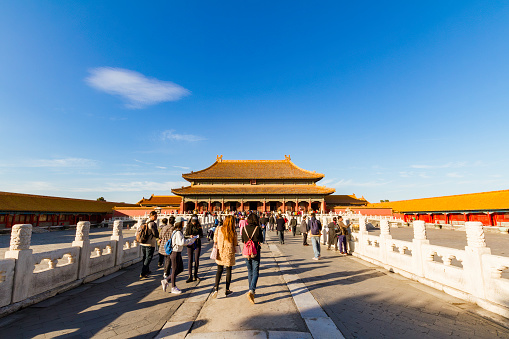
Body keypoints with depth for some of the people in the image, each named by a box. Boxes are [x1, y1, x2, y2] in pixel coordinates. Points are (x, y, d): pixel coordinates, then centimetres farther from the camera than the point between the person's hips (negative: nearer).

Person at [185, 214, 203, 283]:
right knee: (190, 260, -3)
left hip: (197, 244, 0)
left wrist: (197, 236, -23)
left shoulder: (199, 226, 3)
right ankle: (190, 276, 3)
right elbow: (186, 235, -1)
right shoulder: (188, 226, 4)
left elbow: (201, 235, -2)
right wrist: (190, 236, -23)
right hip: (190, 244, 0)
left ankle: (195, 275, 17)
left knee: (196, 260, 4)